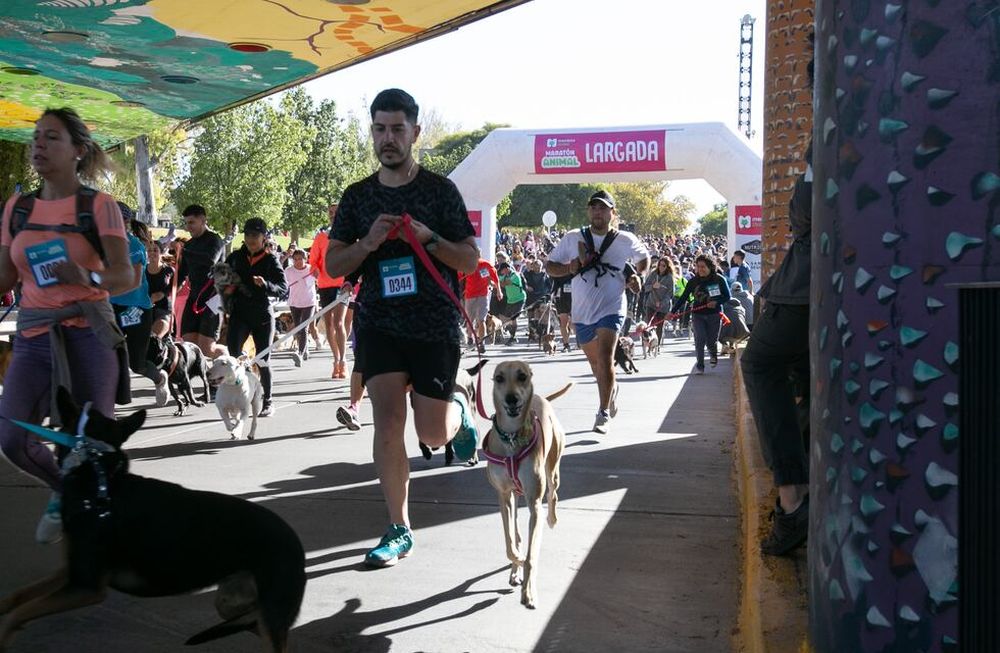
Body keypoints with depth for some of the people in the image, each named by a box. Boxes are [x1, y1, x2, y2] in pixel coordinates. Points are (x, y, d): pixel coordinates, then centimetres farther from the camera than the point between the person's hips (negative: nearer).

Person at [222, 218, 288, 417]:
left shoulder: (271, 259, -2)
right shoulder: (235, 257, 9)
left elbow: (284, 288, -9)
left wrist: (265, 285, -27)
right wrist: (225, 288, -2)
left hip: (263, 315, -2)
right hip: (239, 313, 2)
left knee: (263, 360, 5)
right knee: (232, 354, -17)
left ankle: (267, 402, 19)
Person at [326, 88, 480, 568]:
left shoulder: (440, 190, -1)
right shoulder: (358, 196, 6)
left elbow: (470, 261, -1)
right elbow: (332, 266, 5)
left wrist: (427, 237, -18)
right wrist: (368, 243, -14)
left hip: (435, 326, -2)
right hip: (379, 324, 2)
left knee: (434, 436, 2)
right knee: (388, 421, -9)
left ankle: (458, 407, 39)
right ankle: (399, 529, 5)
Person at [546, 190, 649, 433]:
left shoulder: (625, 240, -1)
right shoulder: (573, 238, 1)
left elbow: (644, 257, 18)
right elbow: (549, 266, 3)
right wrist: (569, 268, -15)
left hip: (611, 309, -3)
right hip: (582, 313, 3)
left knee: (605, 360, -19)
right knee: (595, 363, 18)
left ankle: (603, 414, -10)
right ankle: (612, 389, 49)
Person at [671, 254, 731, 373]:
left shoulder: (719, 279, -3)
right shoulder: (693, 281, 1)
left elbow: (727, 296, 0)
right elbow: (683, 297, 1)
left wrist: (716, 302, -18)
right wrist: (673, 311, -6)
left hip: (714, 314, -1)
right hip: (698, 314, 1)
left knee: (711, 341, 1)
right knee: (700, 339, -13)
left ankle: (713, 355, 37)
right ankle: (700, 365, 0)